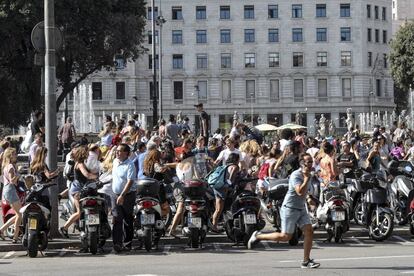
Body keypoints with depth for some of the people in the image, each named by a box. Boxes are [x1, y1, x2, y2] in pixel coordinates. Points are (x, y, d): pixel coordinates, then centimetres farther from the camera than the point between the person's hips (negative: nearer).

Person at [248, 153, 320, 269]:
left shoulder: (308, 174, 9)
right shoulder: (295, 175, -19)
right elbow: (300, 192, -33)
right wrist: (306, 178, -28)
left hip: (301, 209, 8)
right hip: (290, 208, -8)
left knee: (309, 231, -7)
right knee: (285, 236, -5)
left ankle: (306, 261, -2)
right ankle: (258, 236, 12)